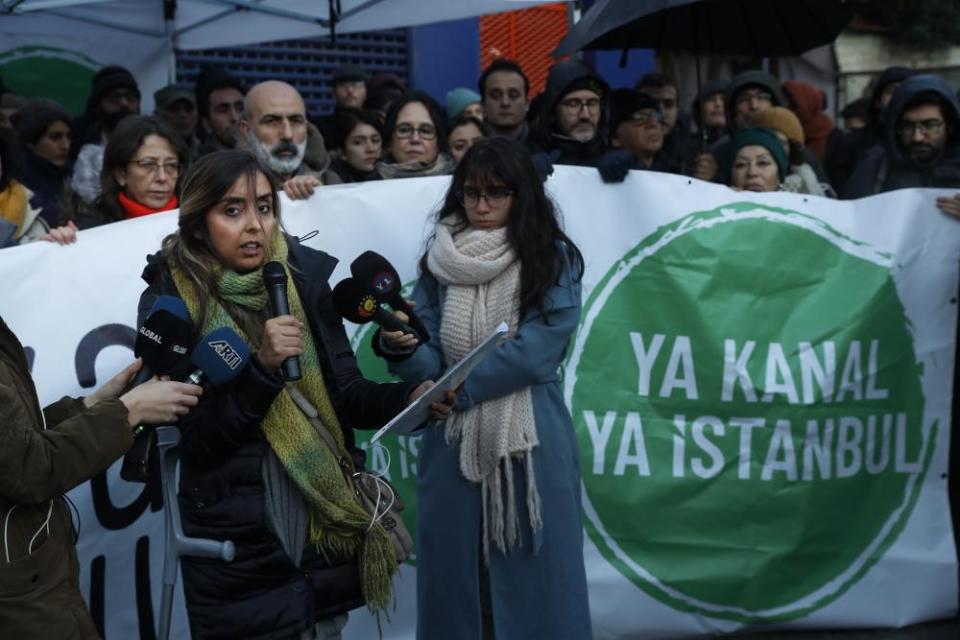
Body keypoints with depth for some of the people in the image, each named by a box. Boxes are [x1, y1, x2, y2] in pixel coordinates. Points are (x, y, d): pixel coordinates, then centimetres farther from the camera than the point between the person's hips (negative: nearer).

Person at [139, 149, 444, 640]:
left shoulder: (303, 279, -1)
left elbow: (344, 395, 2)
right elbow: (192, 441, -13)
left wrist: (409, 398, -17)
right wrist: (262, 367, -24)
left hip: (327, 524, 3)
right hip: (236, 540, -3)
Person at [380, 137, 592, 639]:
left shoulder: (554, 258, -1)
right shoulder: (440, 260, 6)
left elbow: (535, 351, -12)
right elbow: (429, 365, 0)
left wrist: (455, 390, -13)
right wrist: (400, 347, -21)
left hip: (531, 445, -2)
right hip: (455, 445, 2)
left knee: (534, 578, 4)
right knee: (455, 578, 8)